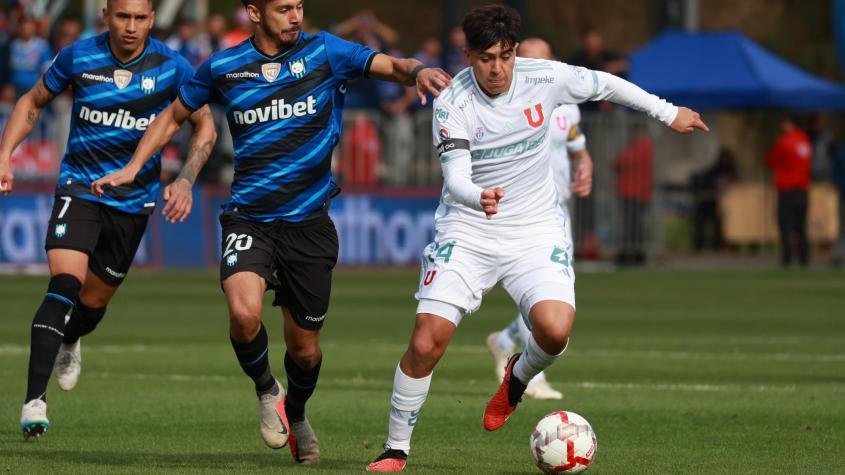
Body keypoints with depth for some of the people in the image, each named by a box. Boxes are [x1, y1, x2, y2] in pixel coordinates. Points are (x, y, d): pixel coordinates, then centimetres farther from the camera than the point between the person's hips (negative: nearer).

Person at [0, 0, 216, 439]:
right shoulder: (78, 57, -8)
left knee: (96, 298, 13)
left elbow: (204, 127, 3)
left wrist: (185, 181, -10)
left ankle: (69, 343, 51)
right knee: (65, 284, -23)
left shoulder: (172, 68, -9)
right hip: (79, 187, -2)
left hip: (135, 200, 2)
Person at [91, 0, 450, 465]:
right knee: (244, 314, -27)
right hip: (249, 219, -1)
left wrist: (416, 72, -35)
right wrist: (132, 168, 7)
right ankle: (266, 391, 5)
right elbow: (174, 116, 16)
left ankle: (295, 413, 43)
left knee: (304, 348, 9)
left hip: (309, 222, 1)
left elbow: (389, 66, -12)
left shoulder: (325, 52, -2)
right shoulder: (222, 68, 1)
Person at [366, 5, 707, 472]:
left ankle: (518, 376, 13)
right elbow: (455, 178, -25)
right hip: (467, 230, -1)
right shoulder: (451, 103, -15)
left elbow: (605, 84, 9)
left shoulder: (544, 78, -9)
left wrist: (669, 112, 20)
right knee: (427, 340, -13)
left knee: (555, 329, -24)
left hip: (535, 229, 1)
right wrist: (479, 197, -48)